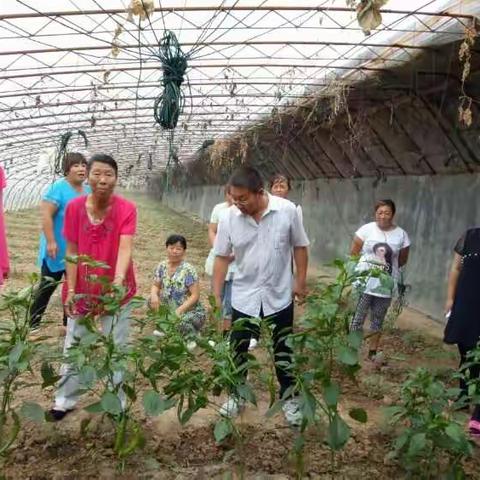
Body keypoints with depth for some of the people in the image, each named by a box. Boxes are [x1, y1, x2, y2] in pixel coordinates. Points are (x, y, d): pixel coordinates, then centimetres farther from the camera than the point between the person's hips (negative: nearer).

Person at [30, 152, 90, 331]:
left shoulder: (88, 190, 7)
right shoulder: (58, 188, -15)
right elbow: (46, 214, -21)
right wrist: (50, 241, -25)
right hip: (57, 251, -6)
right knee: (46, 288, 3)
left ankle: (69, 323, 27)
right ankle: (33, 325, 16)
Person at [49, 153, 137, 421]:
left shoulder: (127, 209, -15)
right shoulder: (74, 208, -8)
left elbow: (125, 247, -27)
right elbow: (72, 252, -3)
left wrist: (119, 279, -44)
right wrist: (70, 290, -6)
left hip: (117, 289, -2)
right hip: (82, 288, 2)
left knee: (116, 349, 9)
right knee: (73, 346, 14)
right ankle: (65, 400, 31)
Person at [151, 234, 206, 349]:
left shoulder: (188, 270, -19)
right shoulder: (162, 266, -2)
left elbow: (195, 295, -19)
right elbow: (156, 286, 6)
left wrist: (179, 310, -29)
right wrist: (154, 295, -18)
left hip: (191, 311, -6)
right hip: (170, 309, 6)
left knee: (182, 322, -35)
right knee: (152, 301, -11)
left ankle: (192, 336, 3)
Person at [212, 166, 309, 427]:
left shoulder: (287, 210, -15)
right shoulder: (228, 217, -12)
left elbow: (299, 246, -2)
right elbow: (222, 257, -3)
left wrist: (300, 280, -2)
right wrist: (216, 295, -2)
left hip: (279, 295, -1)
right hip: (243, 296, 1)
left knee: (283, 351, 13)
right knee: (238, 350, 12)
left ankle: (289, 398, 32)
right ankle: (237, 396, 33)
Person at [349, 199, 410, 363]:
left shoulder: (401, 234, -1)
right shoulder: (366, 229, -6)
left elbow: (402, 260, 9)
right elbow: (353, 252, 0)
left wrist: (388, 268, 4)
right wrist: (364, 266, 0)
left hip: (386, 286, 2)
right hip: (364, 284, -2)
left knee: (378, 320, 15)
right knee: (358, 318, 3)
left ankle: (373, 351, 28)